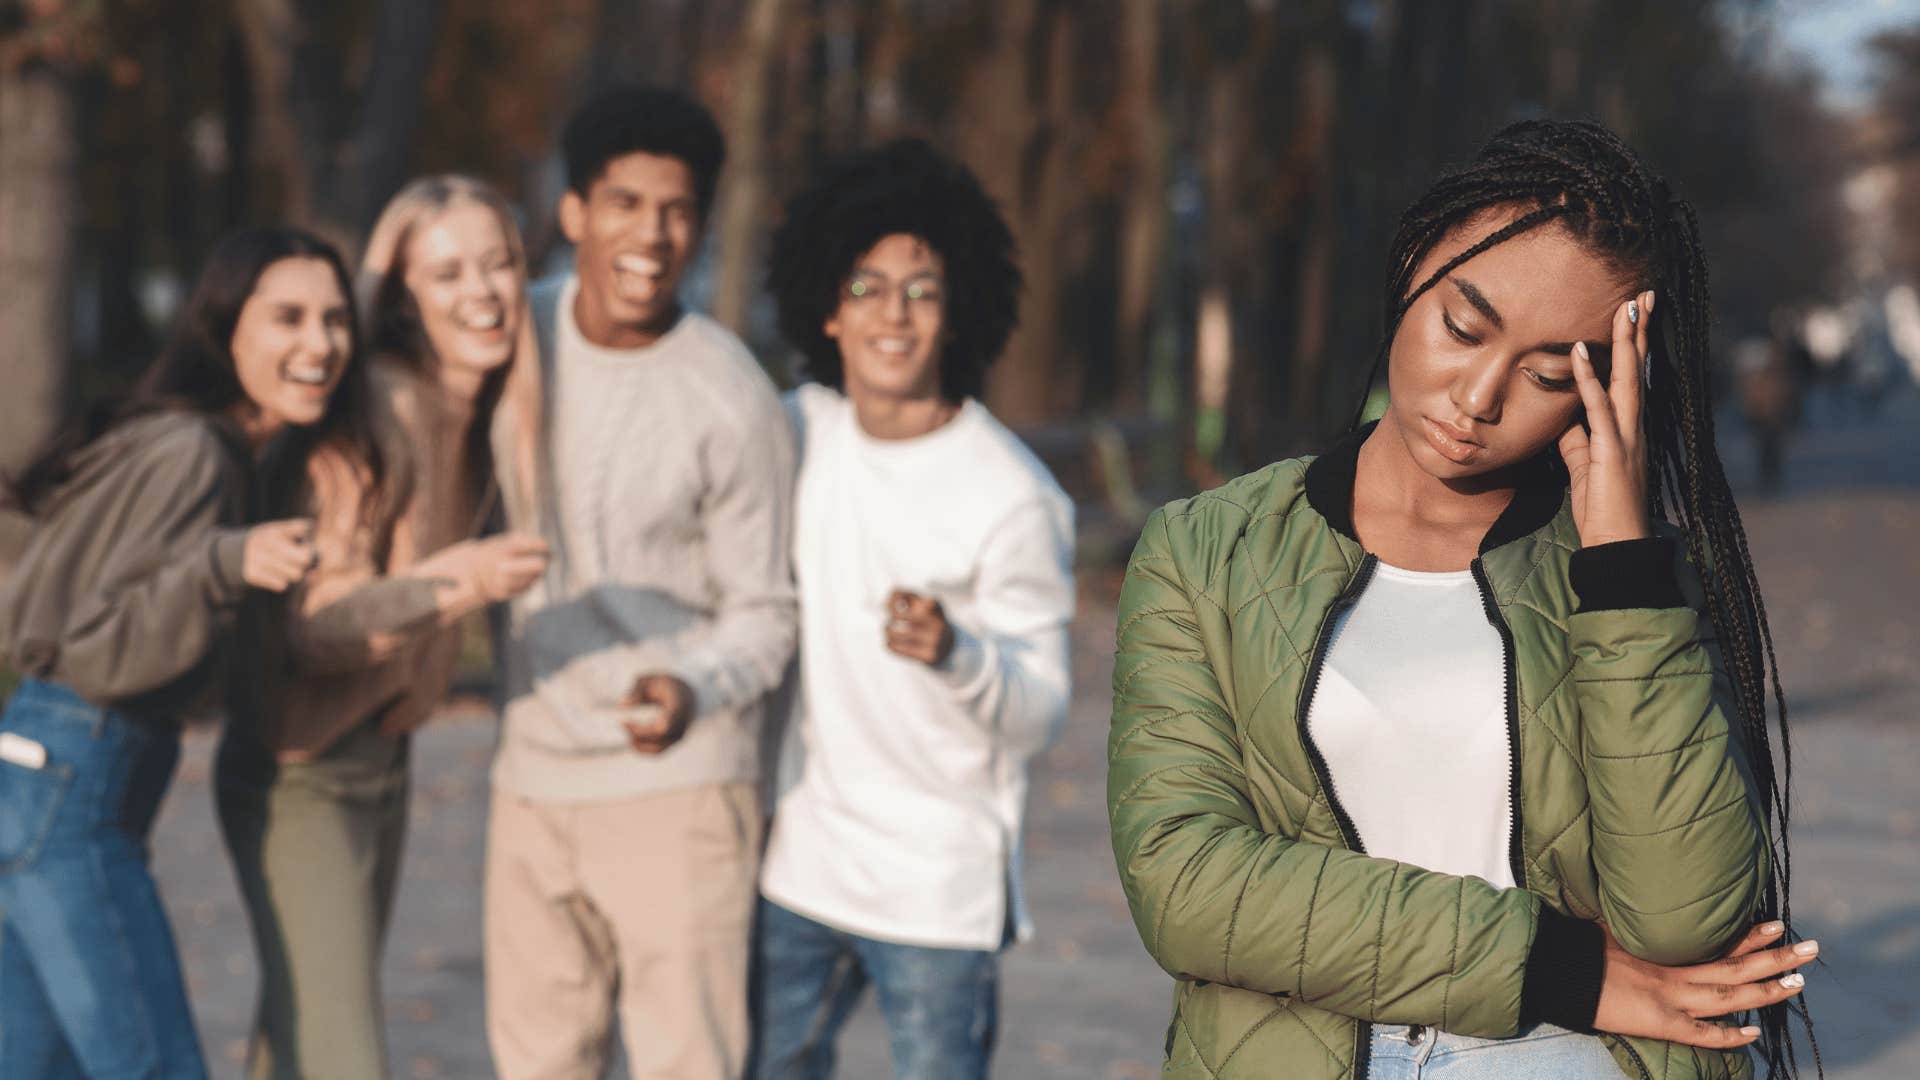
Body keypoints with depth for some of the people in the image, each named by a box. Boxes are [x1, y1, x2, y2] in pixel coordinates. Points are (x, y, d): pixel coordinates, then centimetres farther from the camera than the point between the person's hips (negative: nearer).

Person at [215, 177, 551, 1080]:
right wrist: (454, 579, -38)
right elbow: (309, 629, -26)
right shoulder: (377, 414, -23)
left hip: (381, 759, 9)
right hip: (299, 772, -8)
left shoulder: (479, 413, 3)